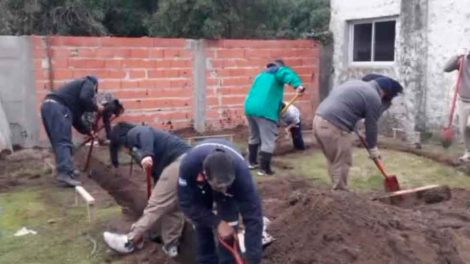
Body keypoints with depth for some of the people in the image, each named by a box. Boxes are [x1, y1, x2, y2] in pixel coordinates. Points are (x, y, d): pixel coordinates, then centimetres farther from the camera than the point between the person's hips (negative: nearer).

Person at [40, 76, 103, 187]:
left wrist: (88, 131, 39)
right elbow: (84, 98, -10)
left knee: (59, 142, 15)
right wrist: (96, 107, 7)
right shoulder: (89, 83, 15)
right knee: (64, 142, -15)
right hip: (57, 107, -9)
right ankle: (65, 174, -24)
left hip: (48, 105, 9)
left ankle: (66, 170, 22)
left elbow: (75, 118, 35)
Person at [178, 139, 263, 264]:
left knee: (229, 225, -15)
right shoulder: (189, 164, -44)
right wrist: (216, 222, -37)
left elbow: (253, 218, -40)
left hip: (231, 184, -1)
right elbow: (187, 203, -30)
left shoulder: (241, 173, -44)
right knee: (202, 223, -3)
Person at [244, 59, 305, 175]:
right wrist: (298, 85, -31)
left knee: (254, 137, 25)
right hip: (265, 111, -8)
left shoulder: (261, 75, 31)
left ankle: (252, 162, 35)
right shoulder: (278, 71, 9)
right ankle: (264, 169, -1)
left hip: (250, 107, 8)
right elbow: (287, 74, -15)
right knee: (268, 141, -2)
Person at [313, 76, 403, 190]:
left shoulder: (358, 84, 23)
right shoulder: (374, 98, -3)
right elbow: (371, 126, 2)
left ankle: (337, 190, 29)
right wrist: (373, 148, 17)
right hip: (332, 126, -10)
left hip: (319, 119, 10)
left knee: (334, 161, 20)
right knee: (342, 162, 2)